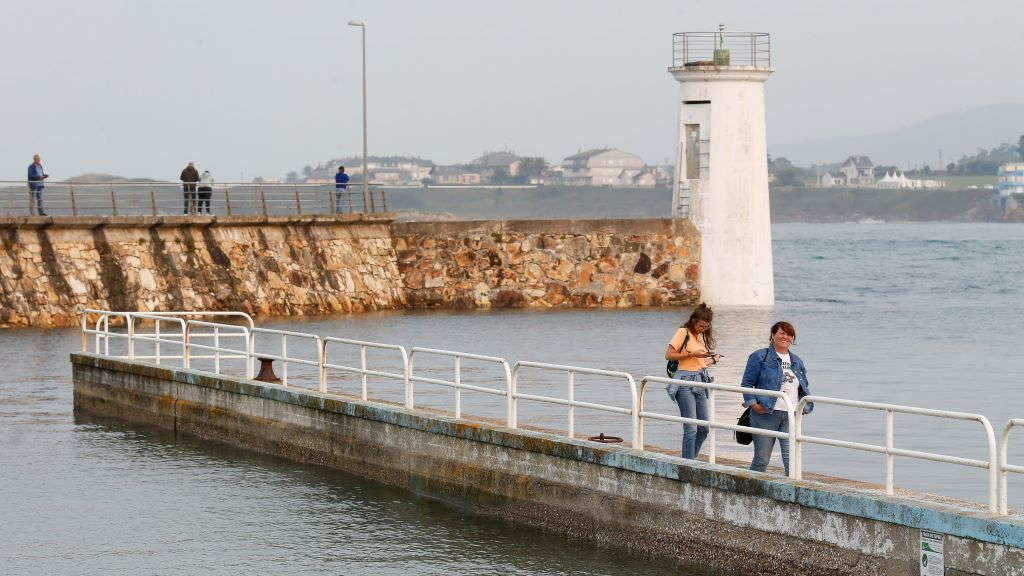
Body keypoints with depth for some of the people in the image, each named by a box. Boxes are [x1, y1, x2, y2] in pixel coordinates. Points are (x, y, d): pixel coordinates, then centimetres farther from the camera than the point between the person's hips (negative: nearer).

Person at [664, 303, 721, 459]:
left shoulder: (702, 335, 18)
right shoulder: (683, 332, -4)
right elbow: (669, 355, -9)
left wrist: (712, 360, 2)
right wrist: (692, 354, -15)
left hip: (700, 381, 8)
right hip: (685, 381, -8)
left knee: (703, 429, 7)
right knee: (691, 429, -10)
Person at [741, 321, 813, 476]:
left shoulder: (797, 362, 17)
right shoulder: (760, 357, 1)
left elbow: (805, 386, 26)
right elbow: (747, 383, -1)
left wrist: (805, 405, 9)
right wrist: (753, 404, -12)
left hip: (791, 416, 4)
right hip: (766, 414, -4)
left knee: (791, 457, -8)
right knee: (762, 459, 2)